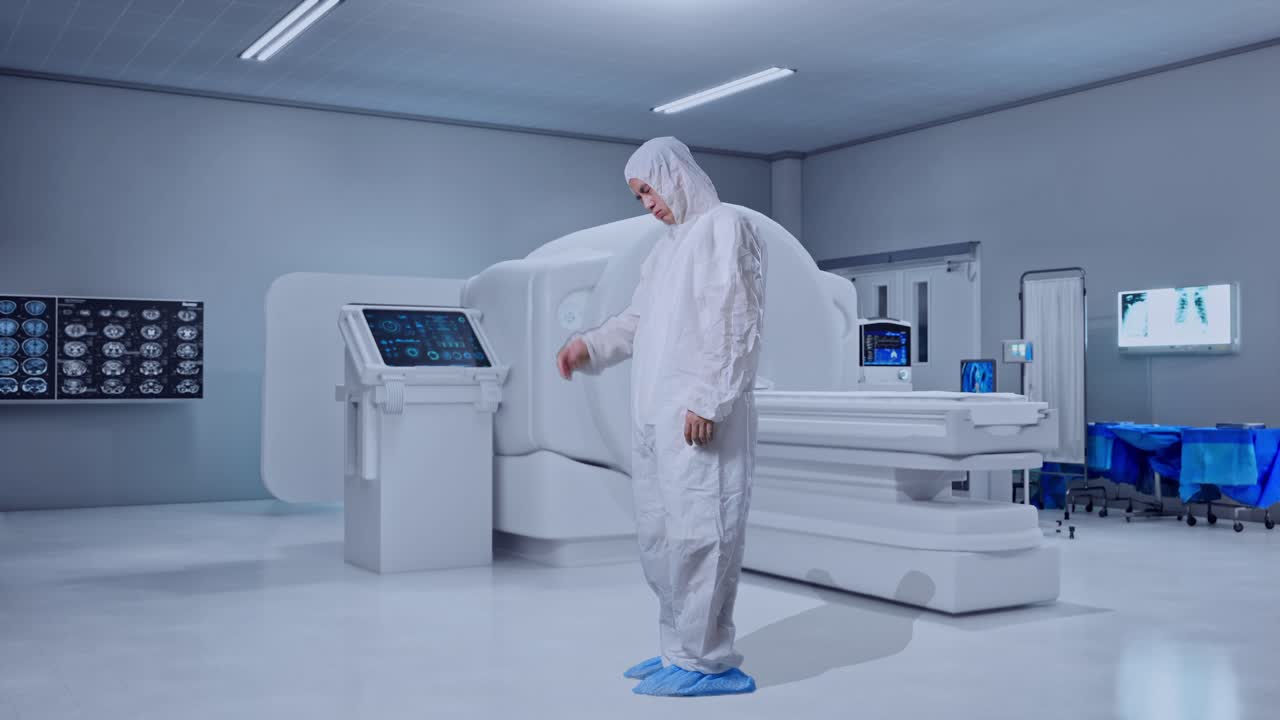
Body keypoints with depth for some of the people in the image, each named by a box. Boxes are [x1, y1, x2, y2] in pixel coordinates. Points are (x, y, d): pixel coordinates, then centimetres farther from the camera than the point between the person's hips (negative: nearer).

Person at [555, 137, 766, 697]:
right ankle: (681, 649, 19)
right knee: (658, 536, 10)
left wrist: (708, 400, -19)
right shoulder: (666, 247, 24)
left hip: (700, 416, -9)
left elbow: (737, 322, -12)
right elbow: (638, 321, 25)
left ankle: (707, 661, -2)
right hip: (655, 417, 9)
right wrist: (589, 346, 7)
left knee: (697, 533, -8)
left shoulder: (726, 226, -2)